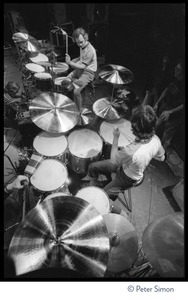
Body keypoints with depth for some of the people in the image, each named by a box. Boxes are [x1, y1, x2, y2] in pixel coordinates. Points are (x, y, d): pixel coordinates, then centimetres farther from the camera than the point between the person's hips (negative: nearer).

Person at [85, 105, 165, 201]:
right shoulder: (156, 140, -23)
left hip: (128, 178, -6)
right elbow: (161, 157, -2)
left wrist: (115, 137, -19)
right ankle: (93, 183, 37)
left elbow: (113, 160, -22)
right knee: (92, 166, 10)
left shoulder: (130, 151, -45)